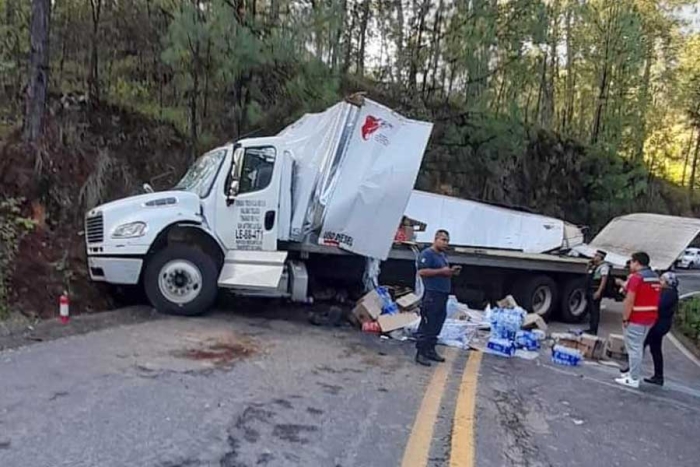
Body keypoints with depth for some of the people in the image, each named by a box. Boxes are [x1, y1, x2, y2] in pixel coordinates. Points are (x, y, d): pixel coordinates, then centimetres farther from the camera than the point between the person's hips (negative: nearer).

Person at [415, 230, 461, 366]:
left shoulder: (443, 255, 20)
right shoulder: (427, 254, -10)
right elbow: (421, 272, -20)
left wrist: (451, 271, 9)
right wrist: (441, 271, -19)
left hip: (443, 295, 10)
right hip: (431, 294, -10)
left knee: (437, 325, 13)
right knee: (427, 325, -7)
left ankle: (430, 350, 22)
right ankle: (420, 353, -2)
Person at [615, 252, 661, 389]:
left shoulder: (636, 277, -16)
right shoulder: (655, 277, 12)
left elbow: (629, 300, -20)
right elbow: (653, 299, 17)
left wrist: (625, 318, -15)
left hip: (636, 319, -9)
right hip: (650, 318, 9)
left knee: (634, 348, -3)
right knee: (639, 347, 18)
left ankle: (633, 379, 1)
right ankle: (633, 372, 27)